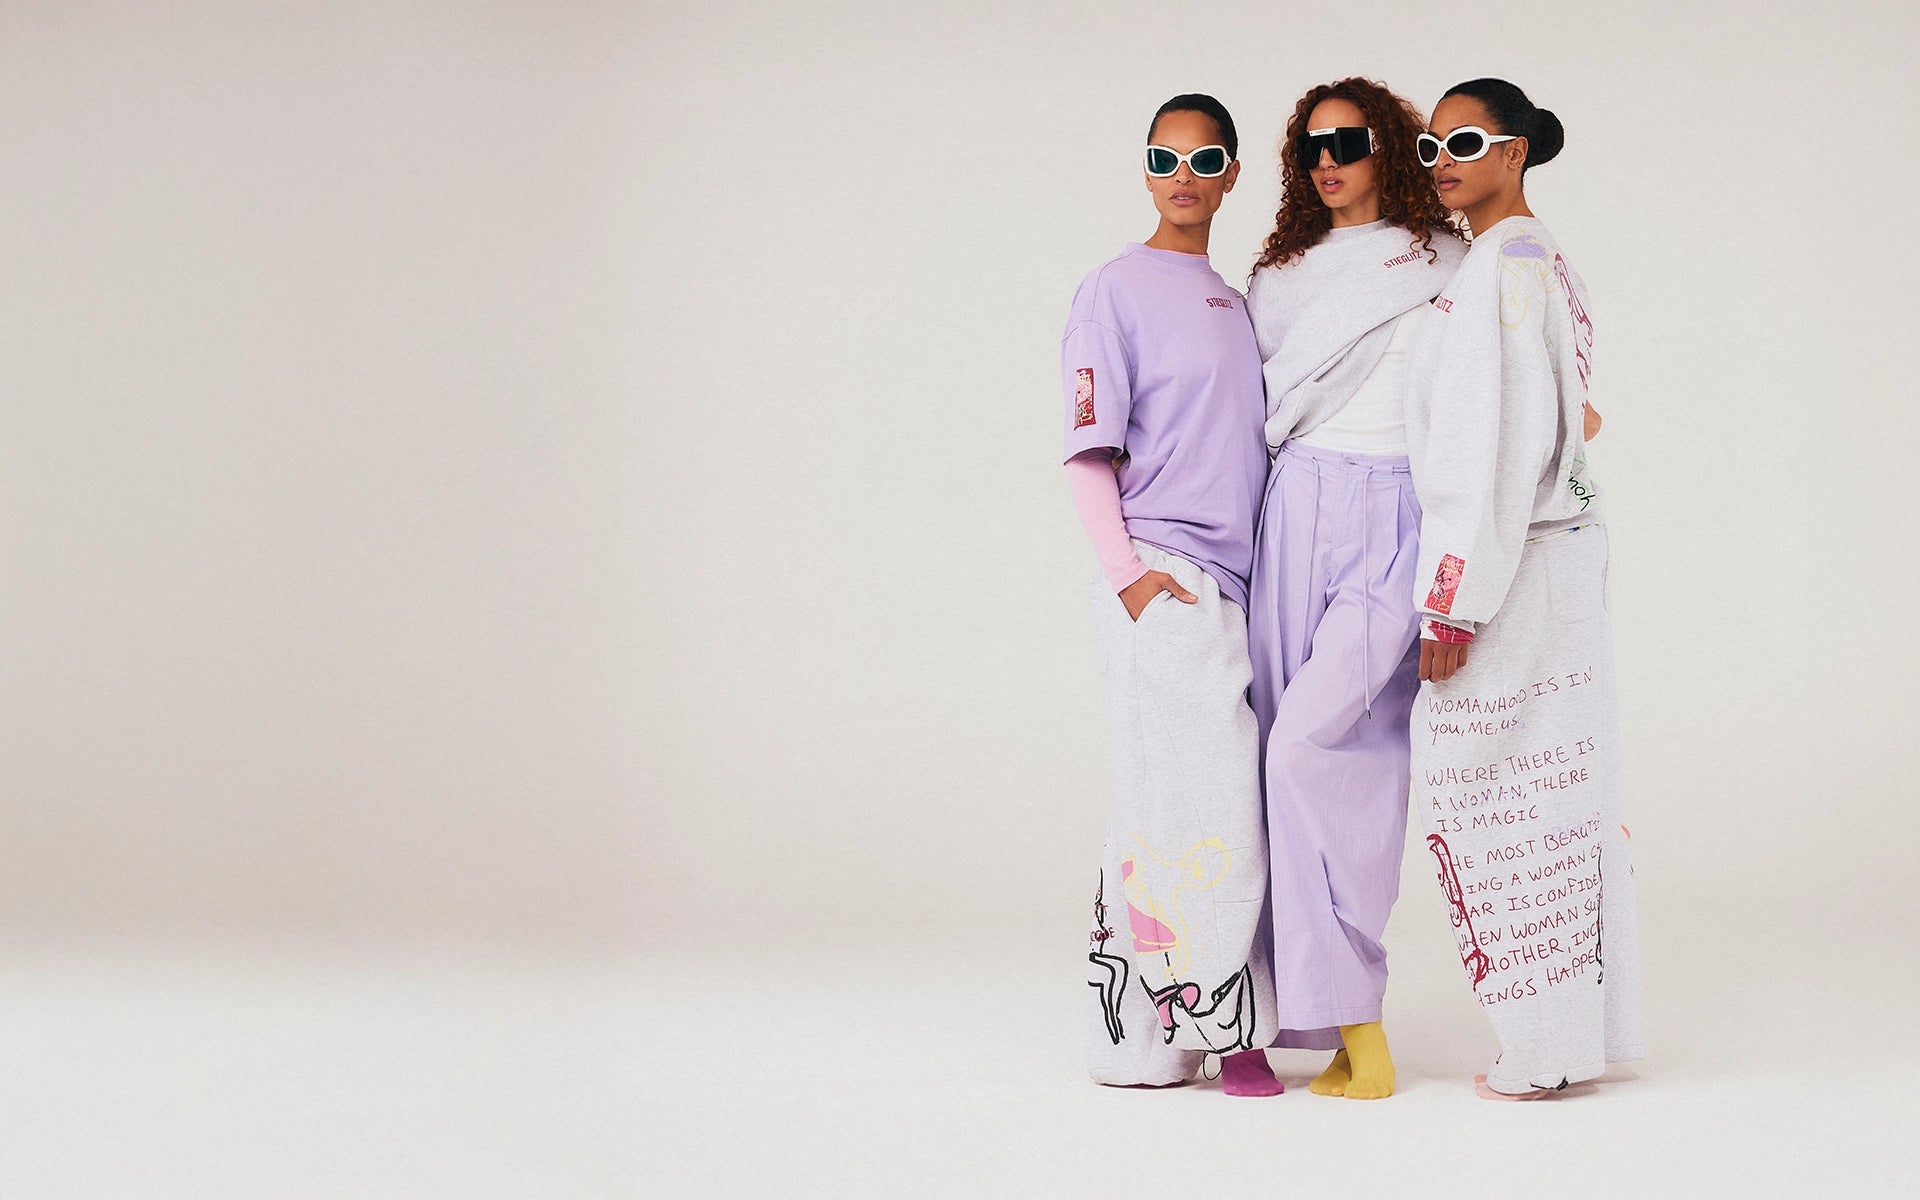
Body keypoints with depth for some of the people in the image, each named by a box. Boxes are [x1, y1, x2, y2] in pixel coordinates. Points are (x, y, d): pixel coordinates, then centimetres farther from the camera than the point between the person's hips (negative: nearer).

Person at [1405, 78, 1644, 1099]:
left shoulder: (1504, 264, -14)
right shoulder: (1550, 264, 16)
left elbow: (1493, 441, -20)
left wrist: (1453, 601, -21)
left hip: (1505, 558, -10)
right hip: (1564, 548, 10)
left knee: (1489, 793, -3)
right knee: (1558, 784, 11)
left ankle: (1542, 1050, 3)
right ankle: (1588, 1027, 17)